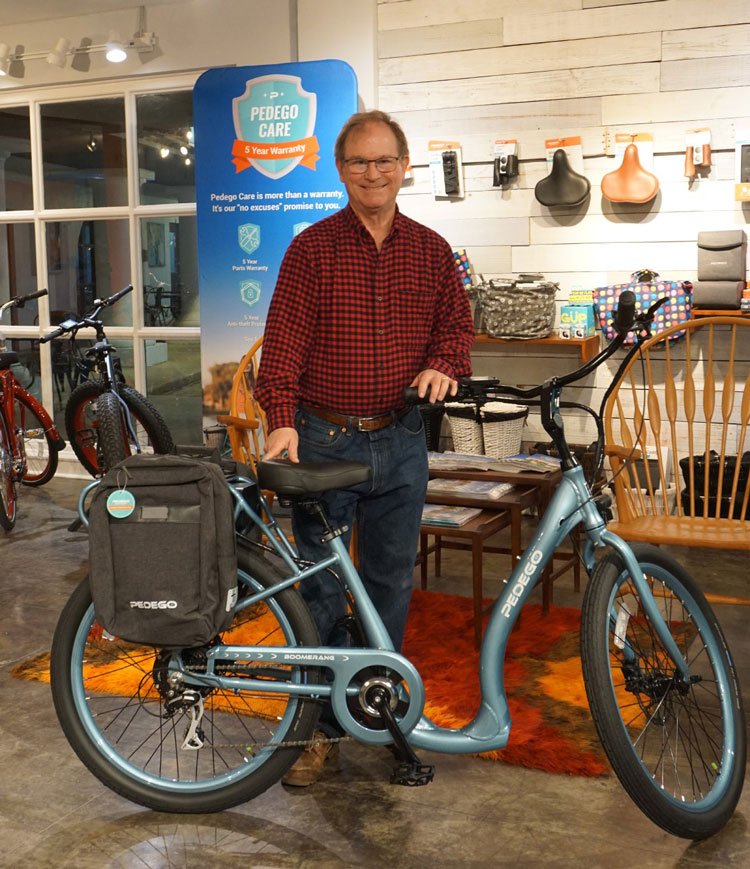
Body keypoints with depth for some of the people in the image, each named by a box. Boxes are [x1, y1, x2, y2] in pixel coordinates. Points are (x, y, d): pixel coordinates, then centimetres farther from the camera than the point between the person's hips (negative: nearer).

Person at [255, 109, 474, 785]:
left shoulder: (431, 250, 8)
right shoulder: (312, 248, -1)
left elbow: (457, 323, 14)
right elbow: (285, 337, -7)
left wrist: (443, 365, -8)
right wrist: (281, 418, -18)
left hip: (401, 443, 3)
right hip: (323, 440, -2)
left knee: (392, 581, 12)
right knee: (319, 587, 4)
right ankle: (321, 724, 17)